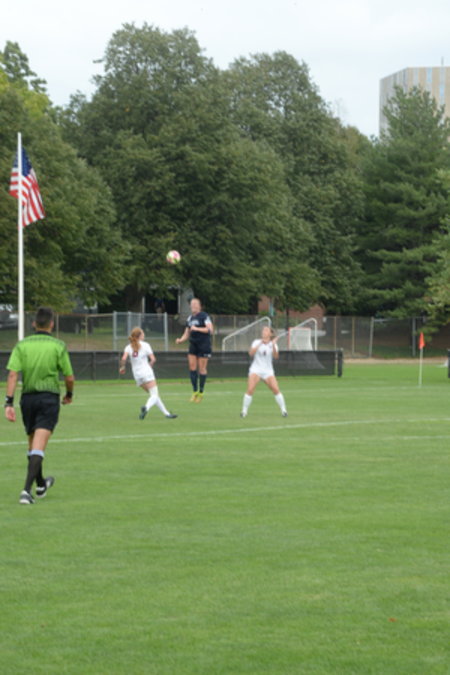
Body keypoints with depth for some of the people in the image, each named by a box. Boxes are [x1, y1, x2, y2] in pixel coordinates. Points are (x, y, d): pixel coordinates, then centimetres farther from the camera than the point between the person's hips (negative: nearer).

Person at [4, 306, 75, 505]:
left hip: (27, 398, 3)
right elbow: (69, 377, -2)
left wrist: (9, 402, -10)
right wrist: (69, 395, 18)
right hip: (49, 397, -3)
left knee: (33, 445, 20)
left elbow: (13, 374, -9)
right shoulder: (58, 346, -4)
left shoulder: (22, 345, 1)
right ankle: (26, 490, -23)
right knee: (38, 447, -9)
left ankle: (40, 485, 38)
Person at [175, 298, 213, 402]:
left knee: (202, 368, -2)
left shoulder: (204, 316, -7)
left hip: (204, 345, -6)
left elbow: (210, 329, -16)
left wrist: (197, 329, -21)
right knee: (192, 367, -2)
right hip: (193, 345, 6)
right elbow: (187, 333, 19)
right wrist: (180, 340, 1)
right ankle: (195, 391, 7)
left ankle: (201, 392, 7)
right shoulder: (189, 318, 14)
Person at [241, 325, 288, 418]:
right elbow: (251, 353, -15)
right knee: (250, 390, -18)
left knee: (276, 389, -14)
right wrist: (260, 344, -23)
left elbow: (276, 356, -15)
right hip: (256, 369, -1)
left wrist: (273, 346, -29)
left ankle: (283, 410, -2)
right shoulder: (257, 342, 2)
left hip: (268, 371, 1)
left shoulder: (272, 344, 2)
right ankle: (244, 411, -9)